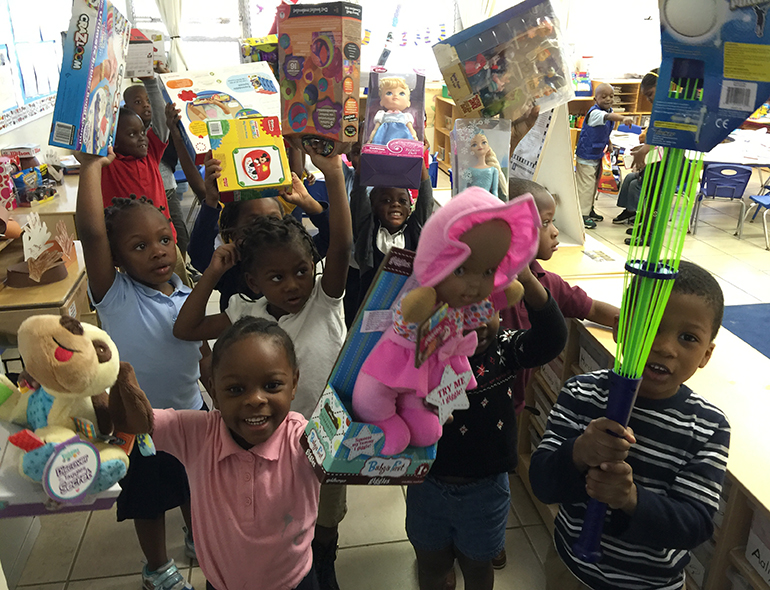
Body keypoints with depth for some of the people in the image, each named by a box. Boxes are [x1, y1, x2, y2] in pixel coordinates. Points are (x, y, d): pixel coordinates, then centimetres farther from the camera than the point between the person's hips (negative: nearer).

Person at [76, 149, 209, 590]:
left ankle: (198, 539, 56)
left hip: (191, 413, 4)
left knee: (195, 487, 26)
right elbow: (90, 231, -38)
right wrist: (92, 165, -34)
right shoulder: (115, 296, -22)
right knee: (151, 502, 18)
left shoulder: (188, 296, -8)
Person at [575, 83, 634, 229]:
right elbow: (607, 116, -45)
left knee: (593, 184, 18)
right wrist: (623, 118, -60)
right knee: (586, 185, -6)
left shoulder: (610, 111, 6)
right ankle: (583, 215, 1)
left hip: (598, 154, 9)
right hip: (586, 155, -9)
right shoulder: (594, 112, -23)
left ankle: (589, 210, 31)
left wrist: (608, 143, 13)